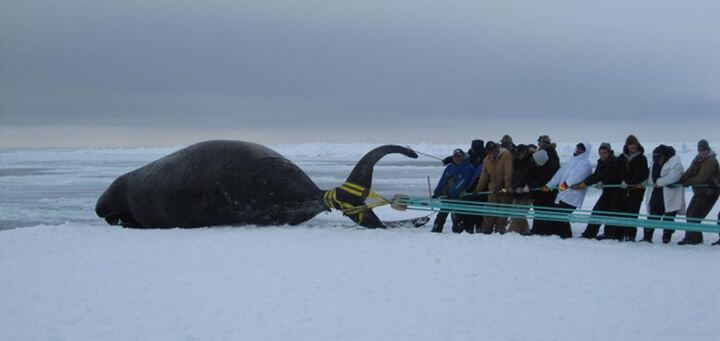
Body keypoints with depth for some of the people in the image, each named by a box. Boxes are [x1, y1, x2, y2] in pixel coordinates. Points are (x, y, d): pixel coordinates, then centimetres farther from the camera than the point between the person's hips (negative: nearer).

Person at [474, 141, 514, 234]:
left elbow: (508, 173, -18)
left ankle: (500, 228, 2)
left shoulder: (506, 155, -12)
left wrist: (508, 187, -25)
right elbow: (484, 176, 16)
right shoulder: (487, 160, 8)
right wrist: (478, 188, 13)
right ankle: (487, 228, 5)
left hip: (505, 189, -5)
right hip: (493, 189, 5)